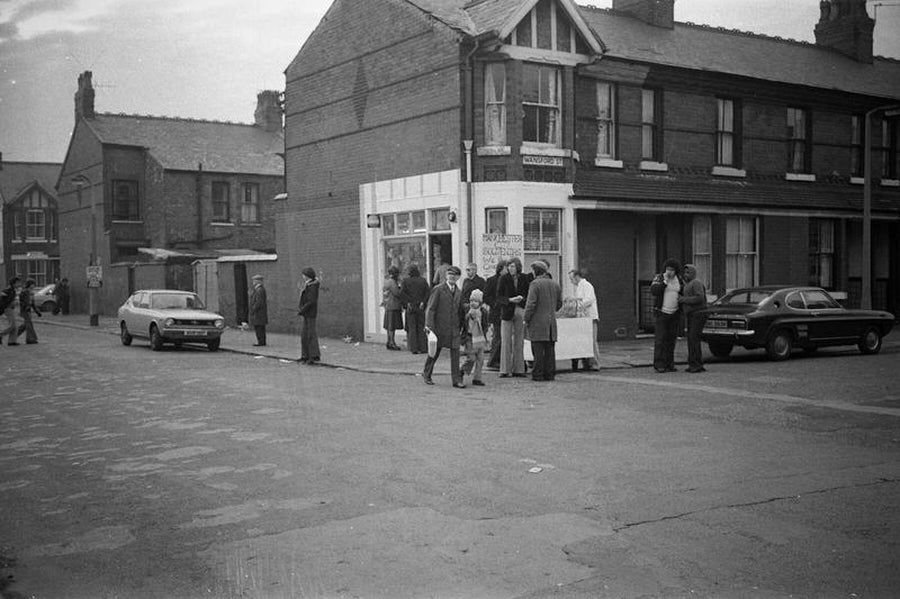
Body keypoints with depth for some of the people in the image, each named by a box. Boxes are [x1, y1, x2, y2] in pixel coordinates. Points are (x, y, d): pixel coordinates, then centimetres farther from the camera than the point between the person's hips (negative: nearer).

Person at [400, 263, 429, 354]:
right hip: (421, 308, 1)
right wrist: (423, 302, -8)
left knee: (412, 329, 5)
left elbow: (402, 293, -15)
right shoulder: (423, 280, 1)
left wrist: (407, 303, -8)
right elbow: (428, 291, -10)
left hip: (410, 307, -1)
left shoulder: (405, 281, -3)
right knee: (421, 328, 8)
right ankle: (423, 348, 6)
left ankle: (414, 348, 3)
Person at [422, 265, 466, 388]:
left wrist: (461, 327, 15)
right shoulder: (438, 290, -5)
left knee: (455, 353, -3)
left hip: (454, 329, 4)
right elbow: (430, 308, -10)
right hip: (439, 327, -4)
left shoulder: (459, 292, 12)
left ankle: (457, 380, 0)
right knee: (434, 352, 7)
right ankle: (426, 374, 26)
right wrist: (428, 325, -18)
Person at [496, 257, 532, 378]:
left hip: (520, 312, 2)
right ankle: (505, 370, 0)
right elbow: (499, 297, -4)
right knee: (506, 341, -4)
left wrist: (522, 298, -11)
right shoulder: (504, 279, -2)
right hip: (507, 312, -2)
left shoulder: (525, 278, 2)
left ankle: (518, 370, 10)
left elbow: (529, 295, 9)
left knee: (519, 342, 5)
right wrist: (510, 300, -19)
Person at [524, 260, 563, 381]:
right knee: (550, 349, 9)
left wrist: (526, 318, -6)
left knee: (538, 349, -2)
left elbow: (531, 303, -15)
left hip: (537, 322, -6)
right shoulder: (555, 284, 10)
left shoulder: (535, 284, -11)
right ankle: (550, 374, 12)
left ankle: (538, 374, 0)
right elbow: (559, 303, 16)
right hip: (551, 321, 6)